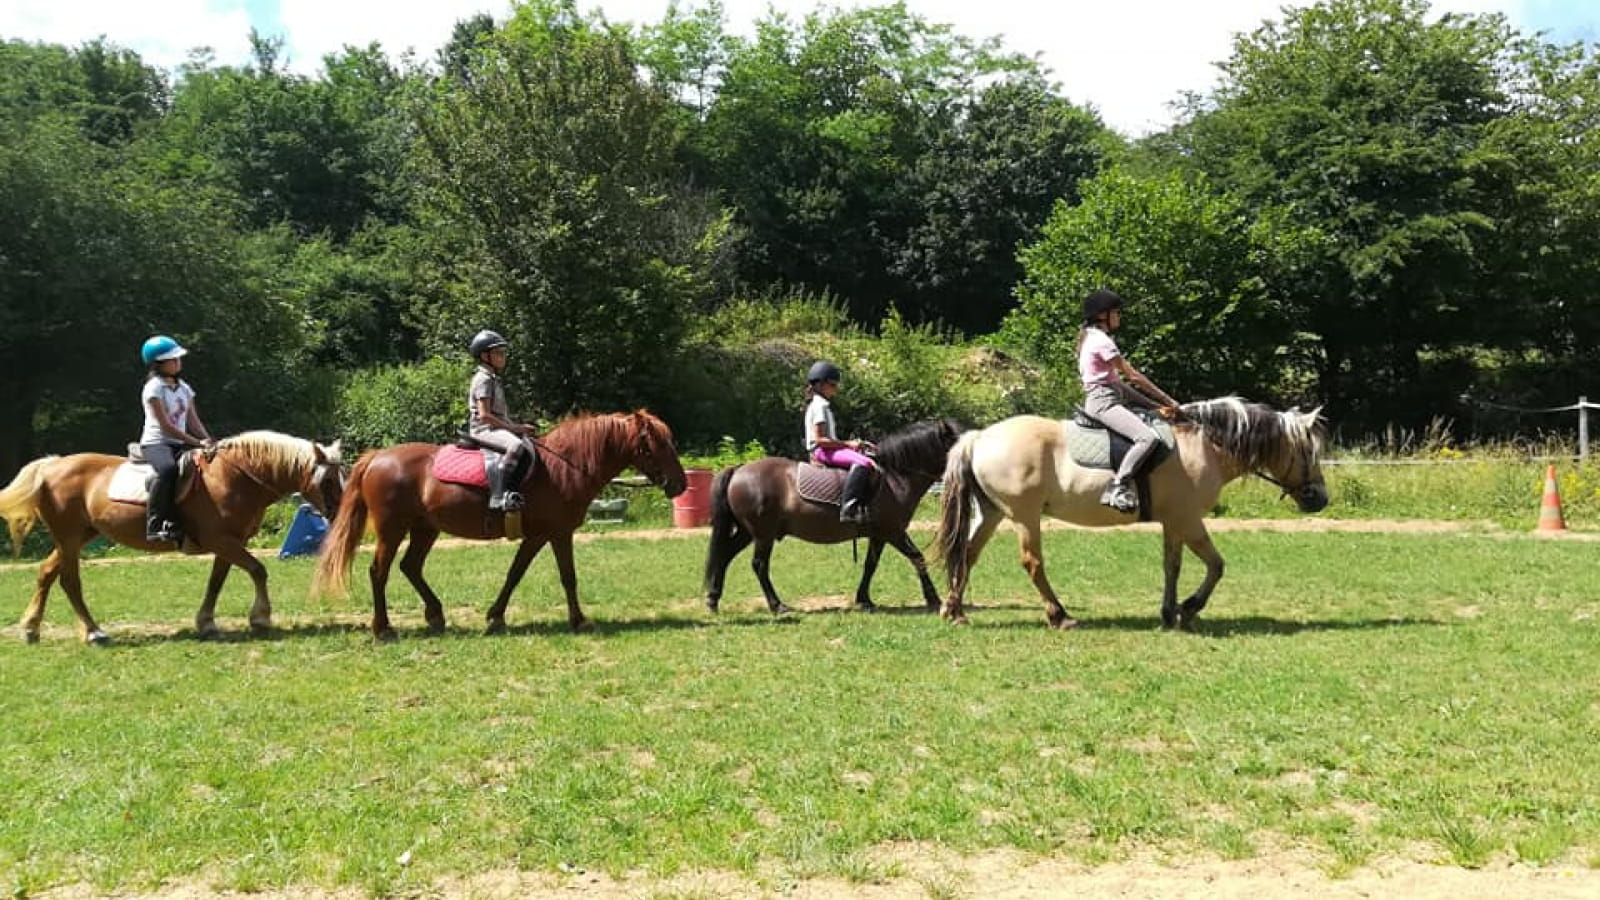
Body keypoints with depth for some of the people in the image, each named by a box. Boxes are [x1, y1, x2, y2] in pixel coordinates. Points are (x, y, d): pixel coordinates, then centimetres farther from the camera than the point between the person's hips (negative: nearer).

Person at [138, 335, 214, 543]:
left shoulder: (184, 388, 15)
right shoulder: (153, 388, -8)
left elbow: (194, 421, 12)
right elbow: (165, 426, -15)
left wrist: (209, 441, -6)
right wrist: (198, 442, -21)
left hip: (179, 444, 8)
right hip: (156, 443, -8)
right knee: (168, 469, -38)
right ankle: (156, 526, -36)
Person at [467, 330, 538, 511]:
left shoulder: (495, 379, 22)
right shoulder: (483, 379, -7)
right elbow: (484, 415, -16)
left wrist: (520, 426, 10)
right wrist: (513, 428, -15)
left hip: (497, 428, 10)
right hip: (484, 430, -10)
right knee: (517, 446, -35)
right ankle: (499, 496, -41)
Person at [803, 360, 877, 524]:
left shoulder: (822, 404, 21)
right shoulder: (820, 405, -10)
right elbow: (819, 439, -18)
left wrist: (853, 443, 11)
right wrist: (847, 444, -16)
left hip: (828, 449, 11)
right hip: (821, 451, -11)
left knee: (871, 461, 8)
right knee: (863, 463, -32)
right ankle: (848, 510, -41)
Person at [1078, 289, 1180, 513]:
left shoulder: (1091, 336, 18)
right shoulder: (1101, 340, -12)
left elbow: (1119, 380, 15)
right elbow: (1133, 376, -13)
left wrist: (1159, 405, 9)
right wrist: (1167, 400, -7)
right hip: (1103, 402, -11)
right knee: (1148, 437, -26)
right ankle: (1117, 487, -25)